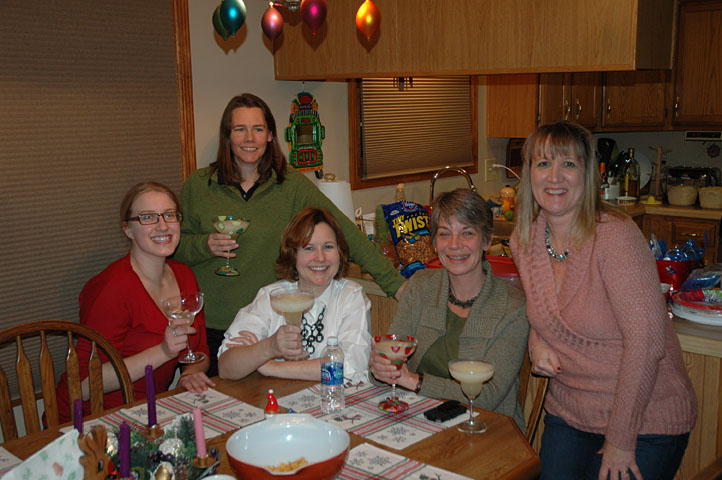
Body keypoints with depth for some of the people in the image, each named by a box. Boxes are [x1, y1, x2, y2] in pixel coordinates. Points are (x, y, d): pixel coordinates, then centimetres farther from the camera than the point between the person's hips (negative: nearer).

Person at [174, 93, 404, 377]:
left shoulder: (292, 185, -3)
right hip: (211, 326, 1)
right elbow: (176, 247, 7)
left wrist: (394, 282, -15)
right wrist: (205, 245, -15)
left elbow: (343, 231, -9)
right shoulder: (198, 186, 1)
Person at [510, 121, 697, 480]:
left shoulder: (615, 235, -21)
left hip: (645, 422, -5)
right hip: (567, 414, 5)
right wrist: (537, 342, -6)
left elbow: (645, 339, -23)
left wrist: (620, 440, -18)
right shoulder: (523, 242, -2)